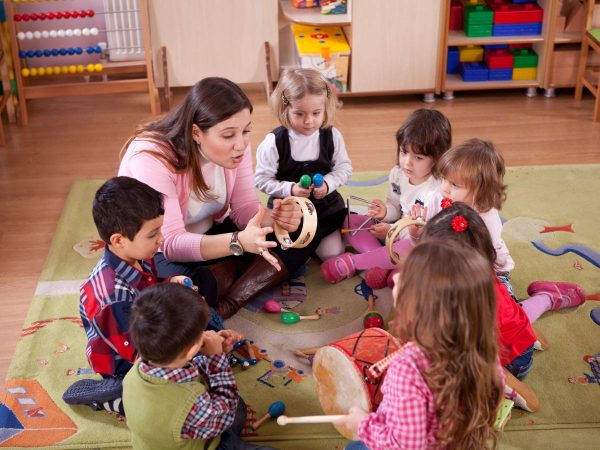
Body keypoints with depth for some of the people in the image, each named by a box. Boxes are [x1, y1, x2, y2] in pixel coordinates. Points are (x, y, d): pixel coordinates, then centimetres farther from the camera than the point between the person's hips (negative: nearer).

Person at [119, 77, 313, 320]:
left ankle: (228, 304, -20)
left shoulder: (235, 146, -13)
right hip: (157, 253, -7)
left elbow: (244, 209, -8)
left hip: (211, 234, 7)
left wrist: (274, 218, -32)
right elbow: (171, 244, -35)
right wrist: (239, 242, -49)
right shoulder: (152, 159, -31)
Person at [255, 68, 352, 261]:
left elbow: (344, 167, 1)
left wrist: (327, 184, -18)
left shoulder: (332, 136, -10)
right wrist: (290, 189, -26)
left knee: (333, 254, 2)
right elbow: (262, 179, -13)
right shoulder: (274, 142, -18)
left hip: (326, 206, 2)